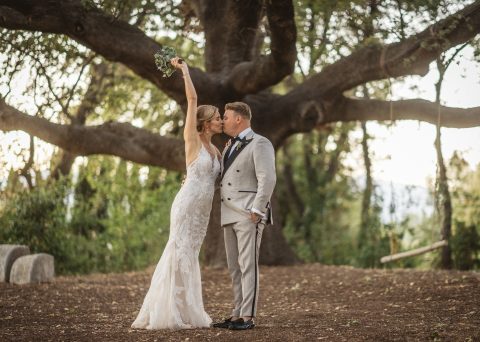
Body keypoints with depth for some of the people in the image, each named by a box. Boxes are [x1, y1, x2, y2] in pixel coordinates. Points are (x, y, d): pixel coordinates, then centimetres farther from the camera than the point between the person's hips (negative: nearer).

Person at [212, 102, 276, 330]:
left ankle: (248, 317, -10)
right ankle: (237, 315, 9)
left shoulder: (259, 144, -8)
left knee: (248, 266, -10)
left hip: (249, 214, -9)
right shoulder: (230, 146, 20)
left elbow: (267, 179, -17)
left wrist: (256, 211, -21)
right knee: (235, 268, 7)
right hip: (230, 215, 9)